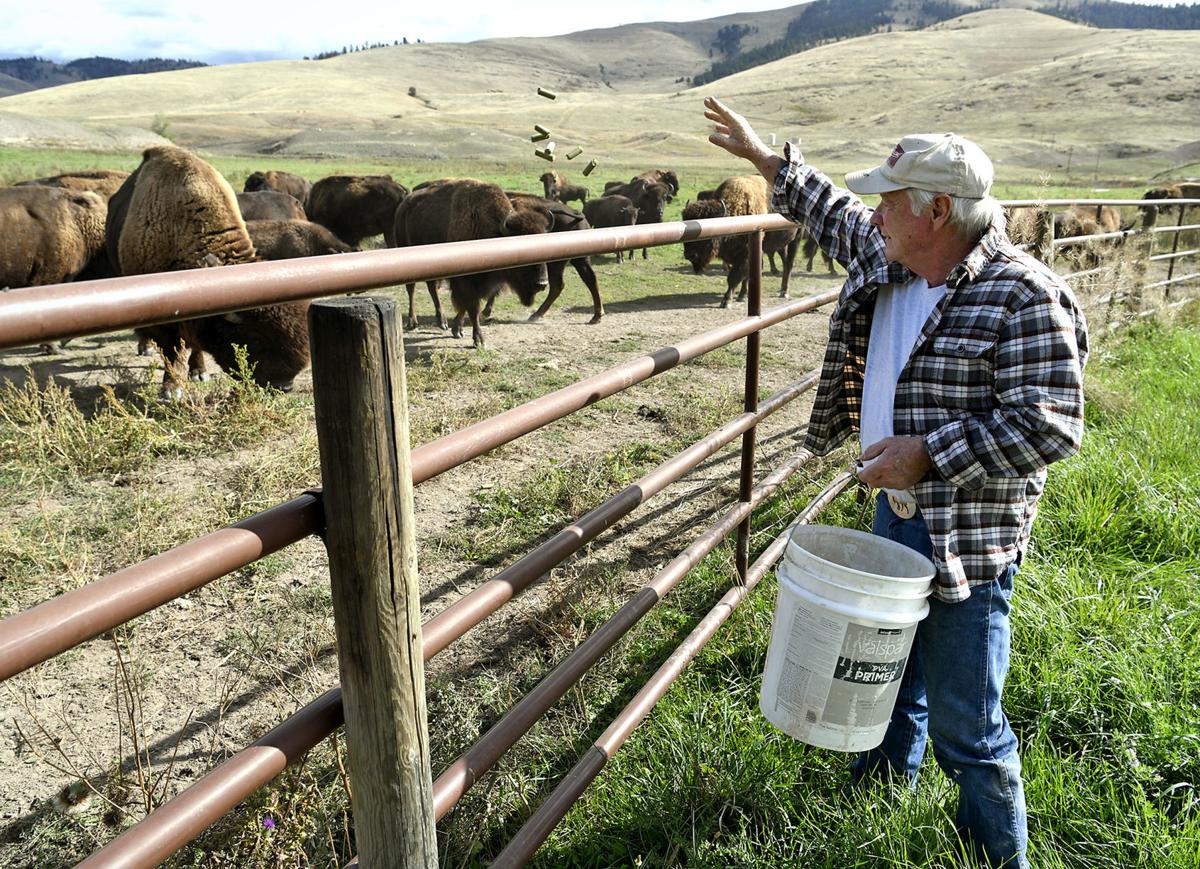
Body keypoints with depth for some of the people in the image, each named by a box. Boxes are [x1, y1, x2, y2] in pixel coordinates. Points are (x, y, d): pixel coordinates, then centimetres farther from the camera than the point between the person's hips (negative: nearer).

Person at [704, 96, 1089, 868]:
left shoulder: (1024, 298, -21)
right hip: (894, 515, 8)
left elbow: (1051, 426, -23)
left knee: (963, 723, 3)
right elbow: (838, 218, 21)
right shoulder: (887, 262, 2)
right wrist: (765, 157, 24)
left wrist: (930, 453, -25)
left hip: (968, 540, -8)